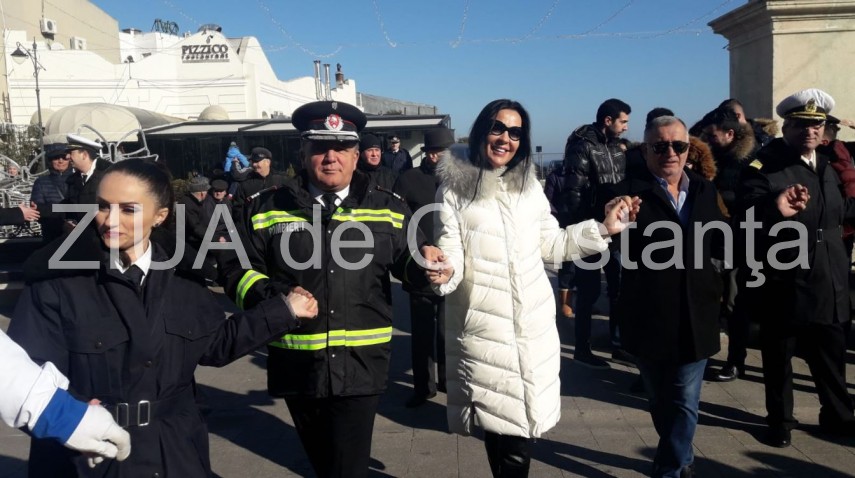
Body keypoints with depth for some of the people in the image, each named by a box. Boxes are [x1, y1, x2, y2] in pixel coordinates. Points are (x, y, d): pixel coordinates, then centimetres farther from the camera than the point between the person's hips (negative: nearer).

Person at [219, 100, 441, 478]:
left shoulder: (388, 208, 4)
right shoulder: (269, 209, 2)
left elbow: (406, 261, 9)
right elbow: (236, 267, 2)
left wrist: (423, 263, -15)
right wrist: (274, 299, -15)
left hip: (360, 364, -1)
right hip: (298, 363, 2)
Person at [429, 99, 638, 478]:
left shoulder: (529, 185, 11)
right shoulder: (454, 188, -1)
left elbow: (550, 245, 15)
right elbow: (451, 252, -6)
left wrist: (603, 228, 9)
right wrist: (445, 272, -29)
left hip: (532, 323, 4)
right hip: (484, 325, -3)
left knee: (519, 422, 8)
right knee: (500, 422, -2)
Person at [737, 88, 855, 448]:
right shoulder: (764, 165, -11)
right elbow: (748, 212, -28)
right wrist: (775, 208, -47)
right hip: (782, 282, -6)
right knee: (779, 354, 9)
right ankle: (780, 420, 27)